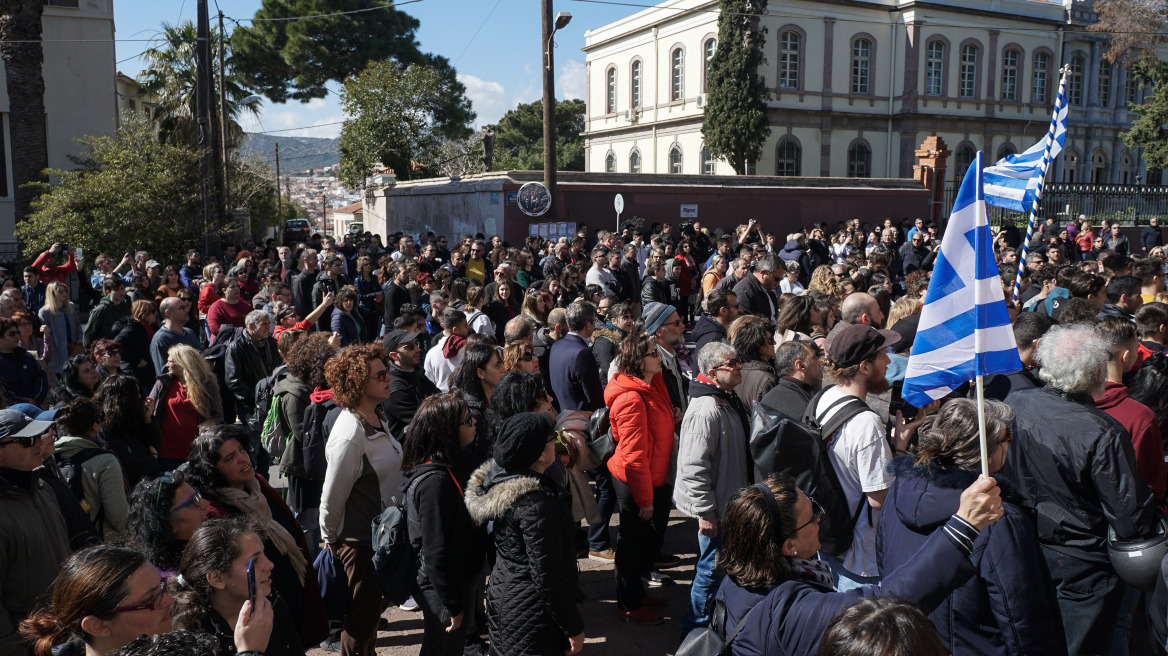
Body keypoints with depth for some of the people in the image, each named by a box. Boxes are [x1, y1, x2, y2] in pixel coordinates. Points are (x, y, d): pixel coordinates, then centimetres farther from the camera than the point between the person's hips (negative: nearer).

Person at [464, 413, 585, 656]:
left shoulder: (498, 476, -2)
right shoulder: (536, 505, -28)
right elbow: (548, 578, -24)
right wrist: (573, 628, -15)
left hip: (501, 599, 9)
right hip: (531, 619, -9)